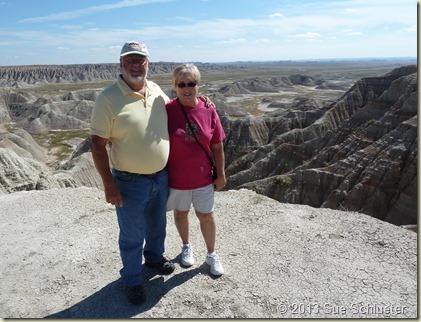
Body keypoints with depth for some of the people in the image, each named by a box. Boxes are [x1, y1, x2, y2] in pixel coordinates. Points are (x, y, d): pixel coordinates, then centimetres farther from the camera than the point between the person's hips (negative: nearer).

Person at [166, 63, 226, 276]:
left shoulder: (208, 111, -9)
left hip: (203, 178, 1)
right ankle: (186, 246, 47)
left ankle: (212, 254, 36)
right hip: (176, 178, 0)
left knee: (206, 216, 13)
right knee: (180, 213, 20)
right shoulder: (167, 110, -13)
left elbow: (217, 147, -1)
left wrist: (221, 174, 2)